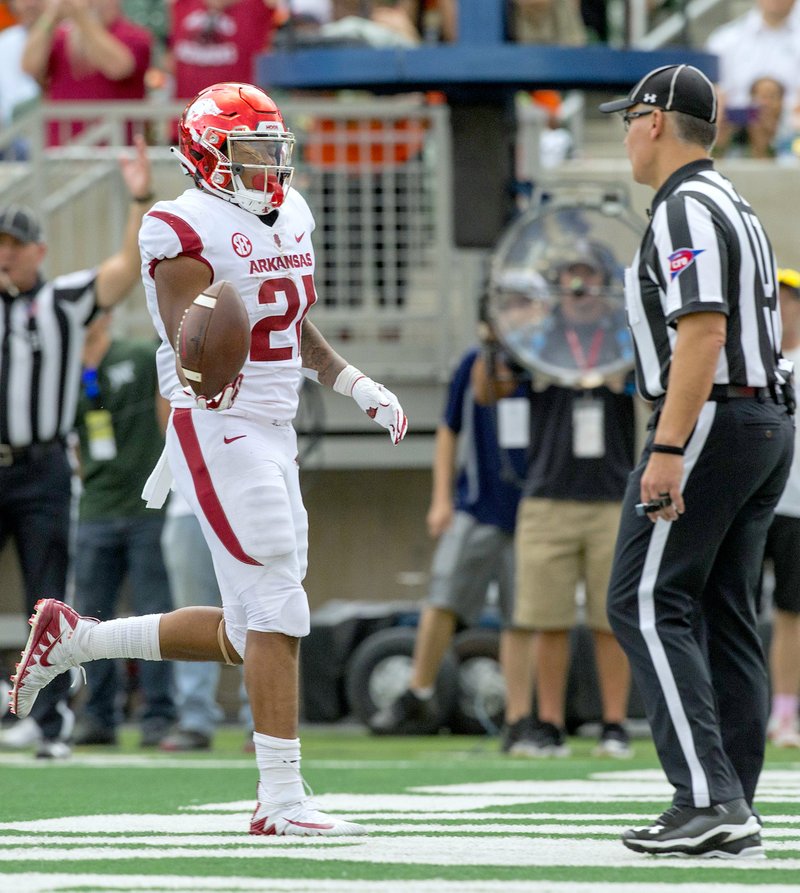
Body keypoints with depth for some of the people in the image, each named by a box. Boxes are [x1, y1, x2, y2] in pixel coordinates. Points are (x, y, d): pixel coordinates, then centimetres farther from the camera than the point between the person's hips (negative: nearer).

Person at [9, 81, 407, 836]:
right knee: (275, 610, -11)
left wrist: (357, 386, 13)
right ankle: (281, 801, -7)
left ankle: (73, 638, 26)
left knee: (247, 631, 11)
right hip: (219, 433, -9)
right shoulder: (188, 233, -12)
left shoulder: (290, 217, 14)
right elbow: (190, 359, -17)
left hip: (274, 433, 9)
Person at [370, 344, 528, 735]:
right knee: (442, 600, -4)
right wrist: (441, 498, 6)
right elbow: (449, 432, 11)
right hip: (475, 509, 1)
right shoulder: (474, 365, 1)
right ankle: (419, 696, 7)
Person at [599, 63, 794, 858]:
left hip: (710, 420, -10)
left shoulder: (685, 209, -12)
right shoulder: (735, 208, 20)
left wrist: (668, 450, -26)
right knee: (723, 612, 9)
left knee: (646, 604, -10)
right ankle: (731, 814, 7)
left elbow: (702, 333, -22)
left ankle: (707, 798, -20)